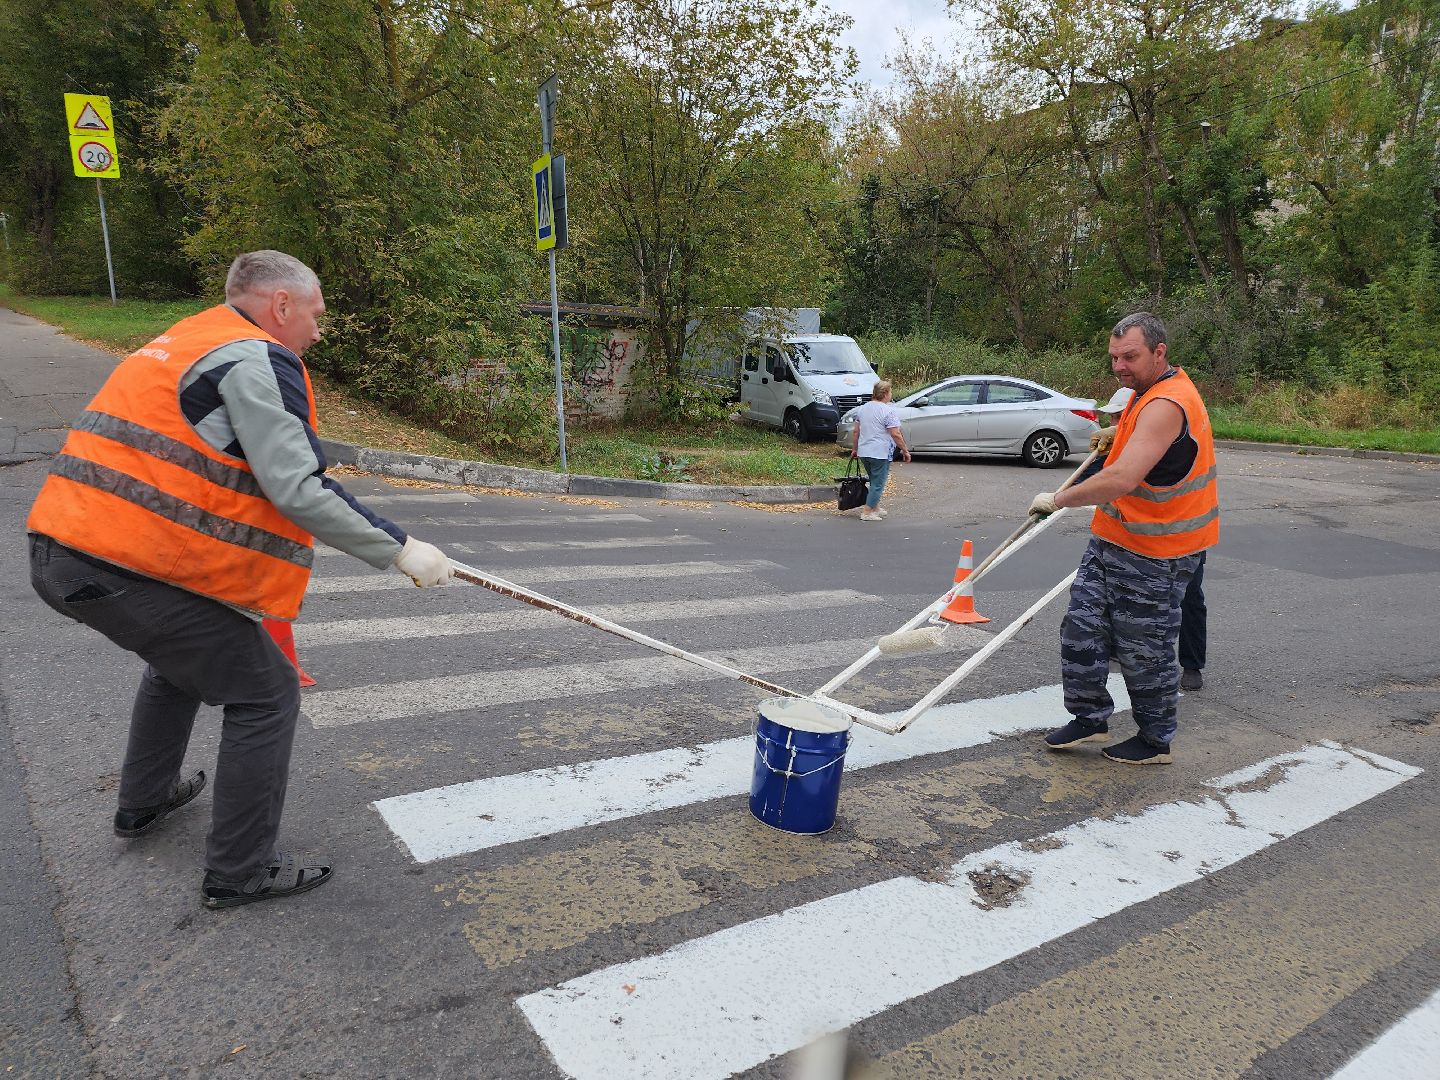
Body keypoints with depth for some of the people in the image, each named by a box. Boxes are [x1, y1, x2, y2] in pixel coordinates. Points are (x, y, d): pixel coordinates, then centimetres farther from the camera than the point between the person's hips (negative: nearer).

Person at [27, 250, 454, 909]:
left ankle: (144, 802, 49)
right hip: (132, 570, -10)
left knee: (183, 656, 33)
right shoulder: (257, 360, -10)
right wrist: (399, 550, -11)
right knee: (266, 696, 2)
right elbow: (299, 489, -18)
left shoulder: (185, 342, 20)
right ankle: (239, 874, 11)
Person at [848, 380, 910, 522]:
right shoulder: (888, 411, -13)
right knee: (878, 484, 1)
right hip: (881, 454, -7)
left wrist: (855, 449, 23)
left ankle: (875, 508, 28)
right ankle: (867, 512, -1)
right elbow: (896, 434, -16)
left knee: (874, 481, 21)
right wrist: (905, 450, -8)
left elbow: (856, 431, 14)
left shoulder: (863, 408, 9)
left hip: (863, 453, 7)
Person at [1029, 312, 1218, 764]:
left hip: (1154, 556, -10)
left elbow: (1121, 479, -35)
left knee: (1145, 650, 4)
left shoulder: (1166, 405, -24)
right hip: (1112, 540, 10)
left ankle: (1155, 741, 22)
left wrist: (1057, 499, -26)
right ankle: (1090, 716, 23)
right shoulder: (1149, 394, 11)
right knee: (1082, 625, 9)